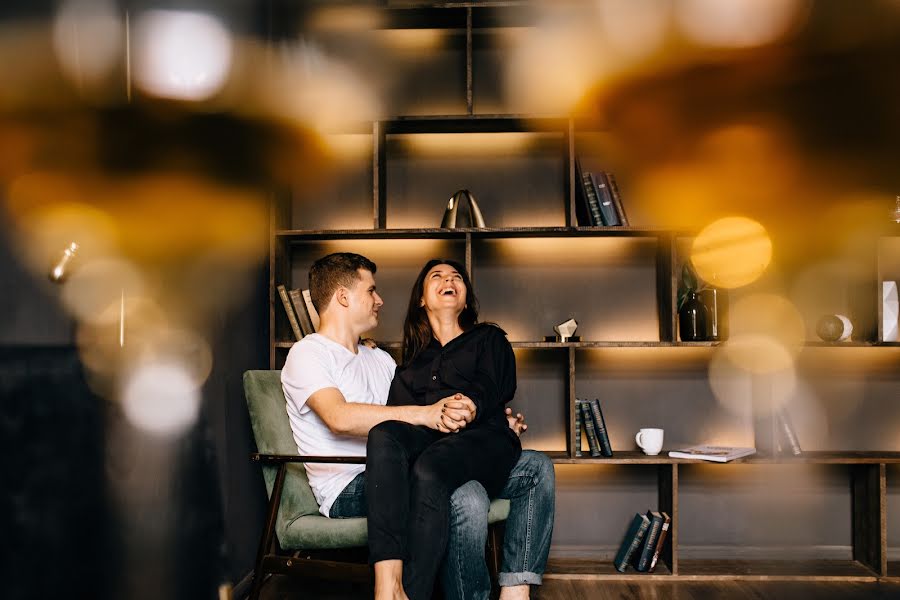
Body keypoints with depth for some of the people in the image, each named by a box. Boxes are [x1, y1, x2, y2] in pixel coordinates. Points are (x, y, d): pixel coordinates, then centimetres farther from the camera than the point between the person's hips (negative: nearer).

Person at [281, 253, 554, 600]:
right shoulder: (307, 354, 2)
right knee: (466, 498, -36)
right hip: (350, 488, -8)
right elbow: (340, 418, -18)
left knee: (536, 468, -3)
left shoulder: (380, 359, 28)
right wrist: (425, 414, -22)